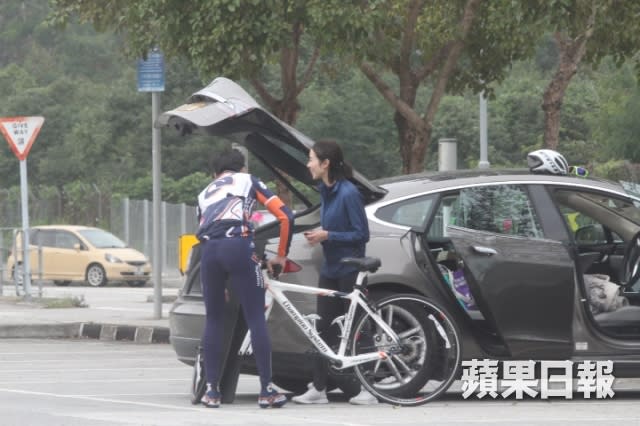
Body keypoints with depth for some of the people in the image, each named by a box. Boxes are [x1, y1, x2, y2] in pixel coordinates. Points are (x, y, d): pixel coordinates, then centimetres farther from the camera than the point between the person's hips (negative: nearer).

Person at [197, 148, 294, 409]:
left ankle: (211, 390, 12)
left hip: (209, 250, 3)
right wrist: (281, 256, 25)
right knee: (256, 319, 0)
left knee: (213, 320, 14)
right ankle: (267, 391, -2)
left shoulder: (205, 194, 34)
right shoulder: (248, 181, 24)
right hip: (238, 246, -3)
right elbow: (285, 216, 16)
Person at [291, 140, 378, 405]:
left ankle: (368, 390, 4)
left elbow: (362, 234, -16)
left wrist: (328, 236, -19)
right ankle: (318, 389, 9)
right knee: (324, 329, 6)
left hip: (349, 271, -8)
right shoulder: (325, 191, 9)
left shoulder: (348, 194, -17)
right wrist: (318, 234, 1)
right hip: (330, 269, 8)